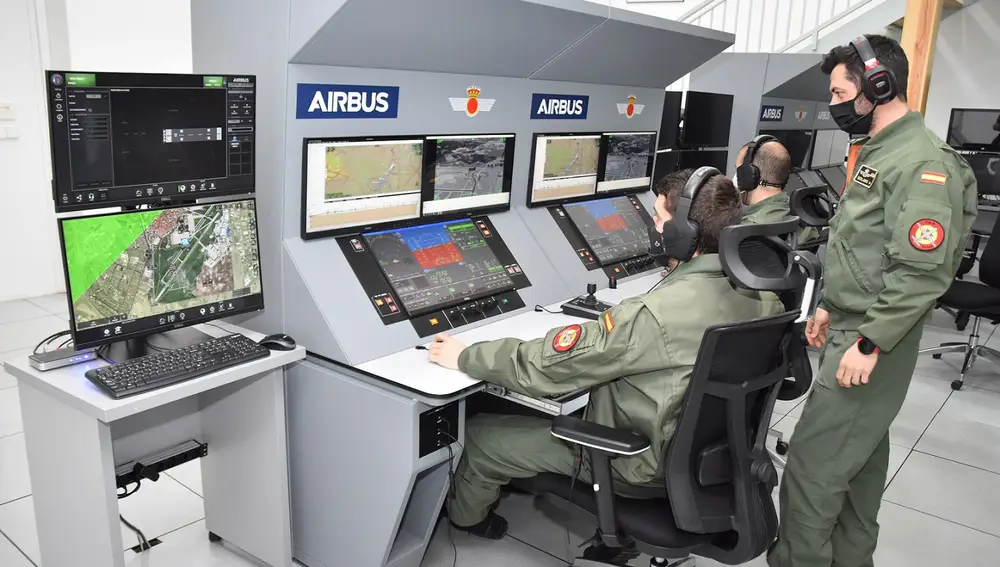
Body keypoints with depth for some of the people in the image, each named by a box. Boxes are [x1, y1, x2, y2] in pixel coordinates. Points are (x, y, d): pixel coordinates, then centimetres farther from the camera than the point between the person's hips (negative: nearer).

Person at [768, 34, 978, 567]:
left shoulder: (922, 163, -18)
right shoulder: (876, 152, 13)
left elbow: (922, 272, -24)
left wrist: (869, 344, -23)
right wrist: (830, 305, 20)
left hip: (872, 340, -10)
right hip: (852, 327, 10)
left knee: (812, 464, -5)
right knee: (860, 454, 19)